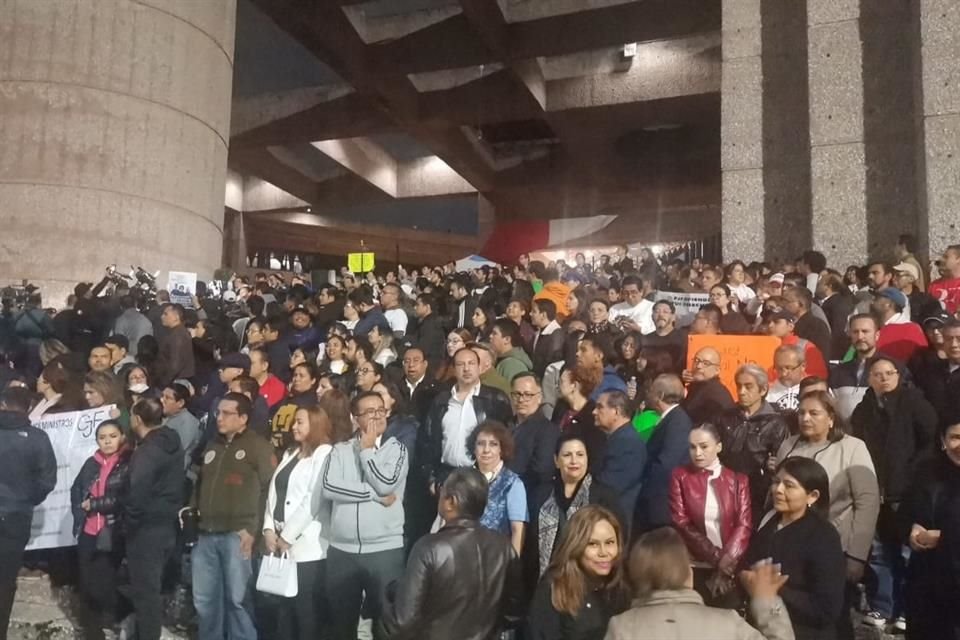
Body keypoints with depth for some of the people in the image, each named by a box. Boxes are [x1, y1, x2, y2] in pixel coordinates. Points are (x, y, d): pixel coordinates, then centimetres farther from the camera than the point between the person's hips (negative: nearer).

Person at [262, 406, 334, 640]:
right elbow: (274, 491, 12)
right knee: (286, 608, 12)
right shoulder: (290, 453, 18)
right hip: (280, 543, 7)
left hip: (306, 547, -7)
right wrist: (269, 529, -1)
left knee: (307, 611, 0)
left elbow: (313, 501, -14)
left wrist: (287, 536, -11)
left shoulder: (324, 454, -7)